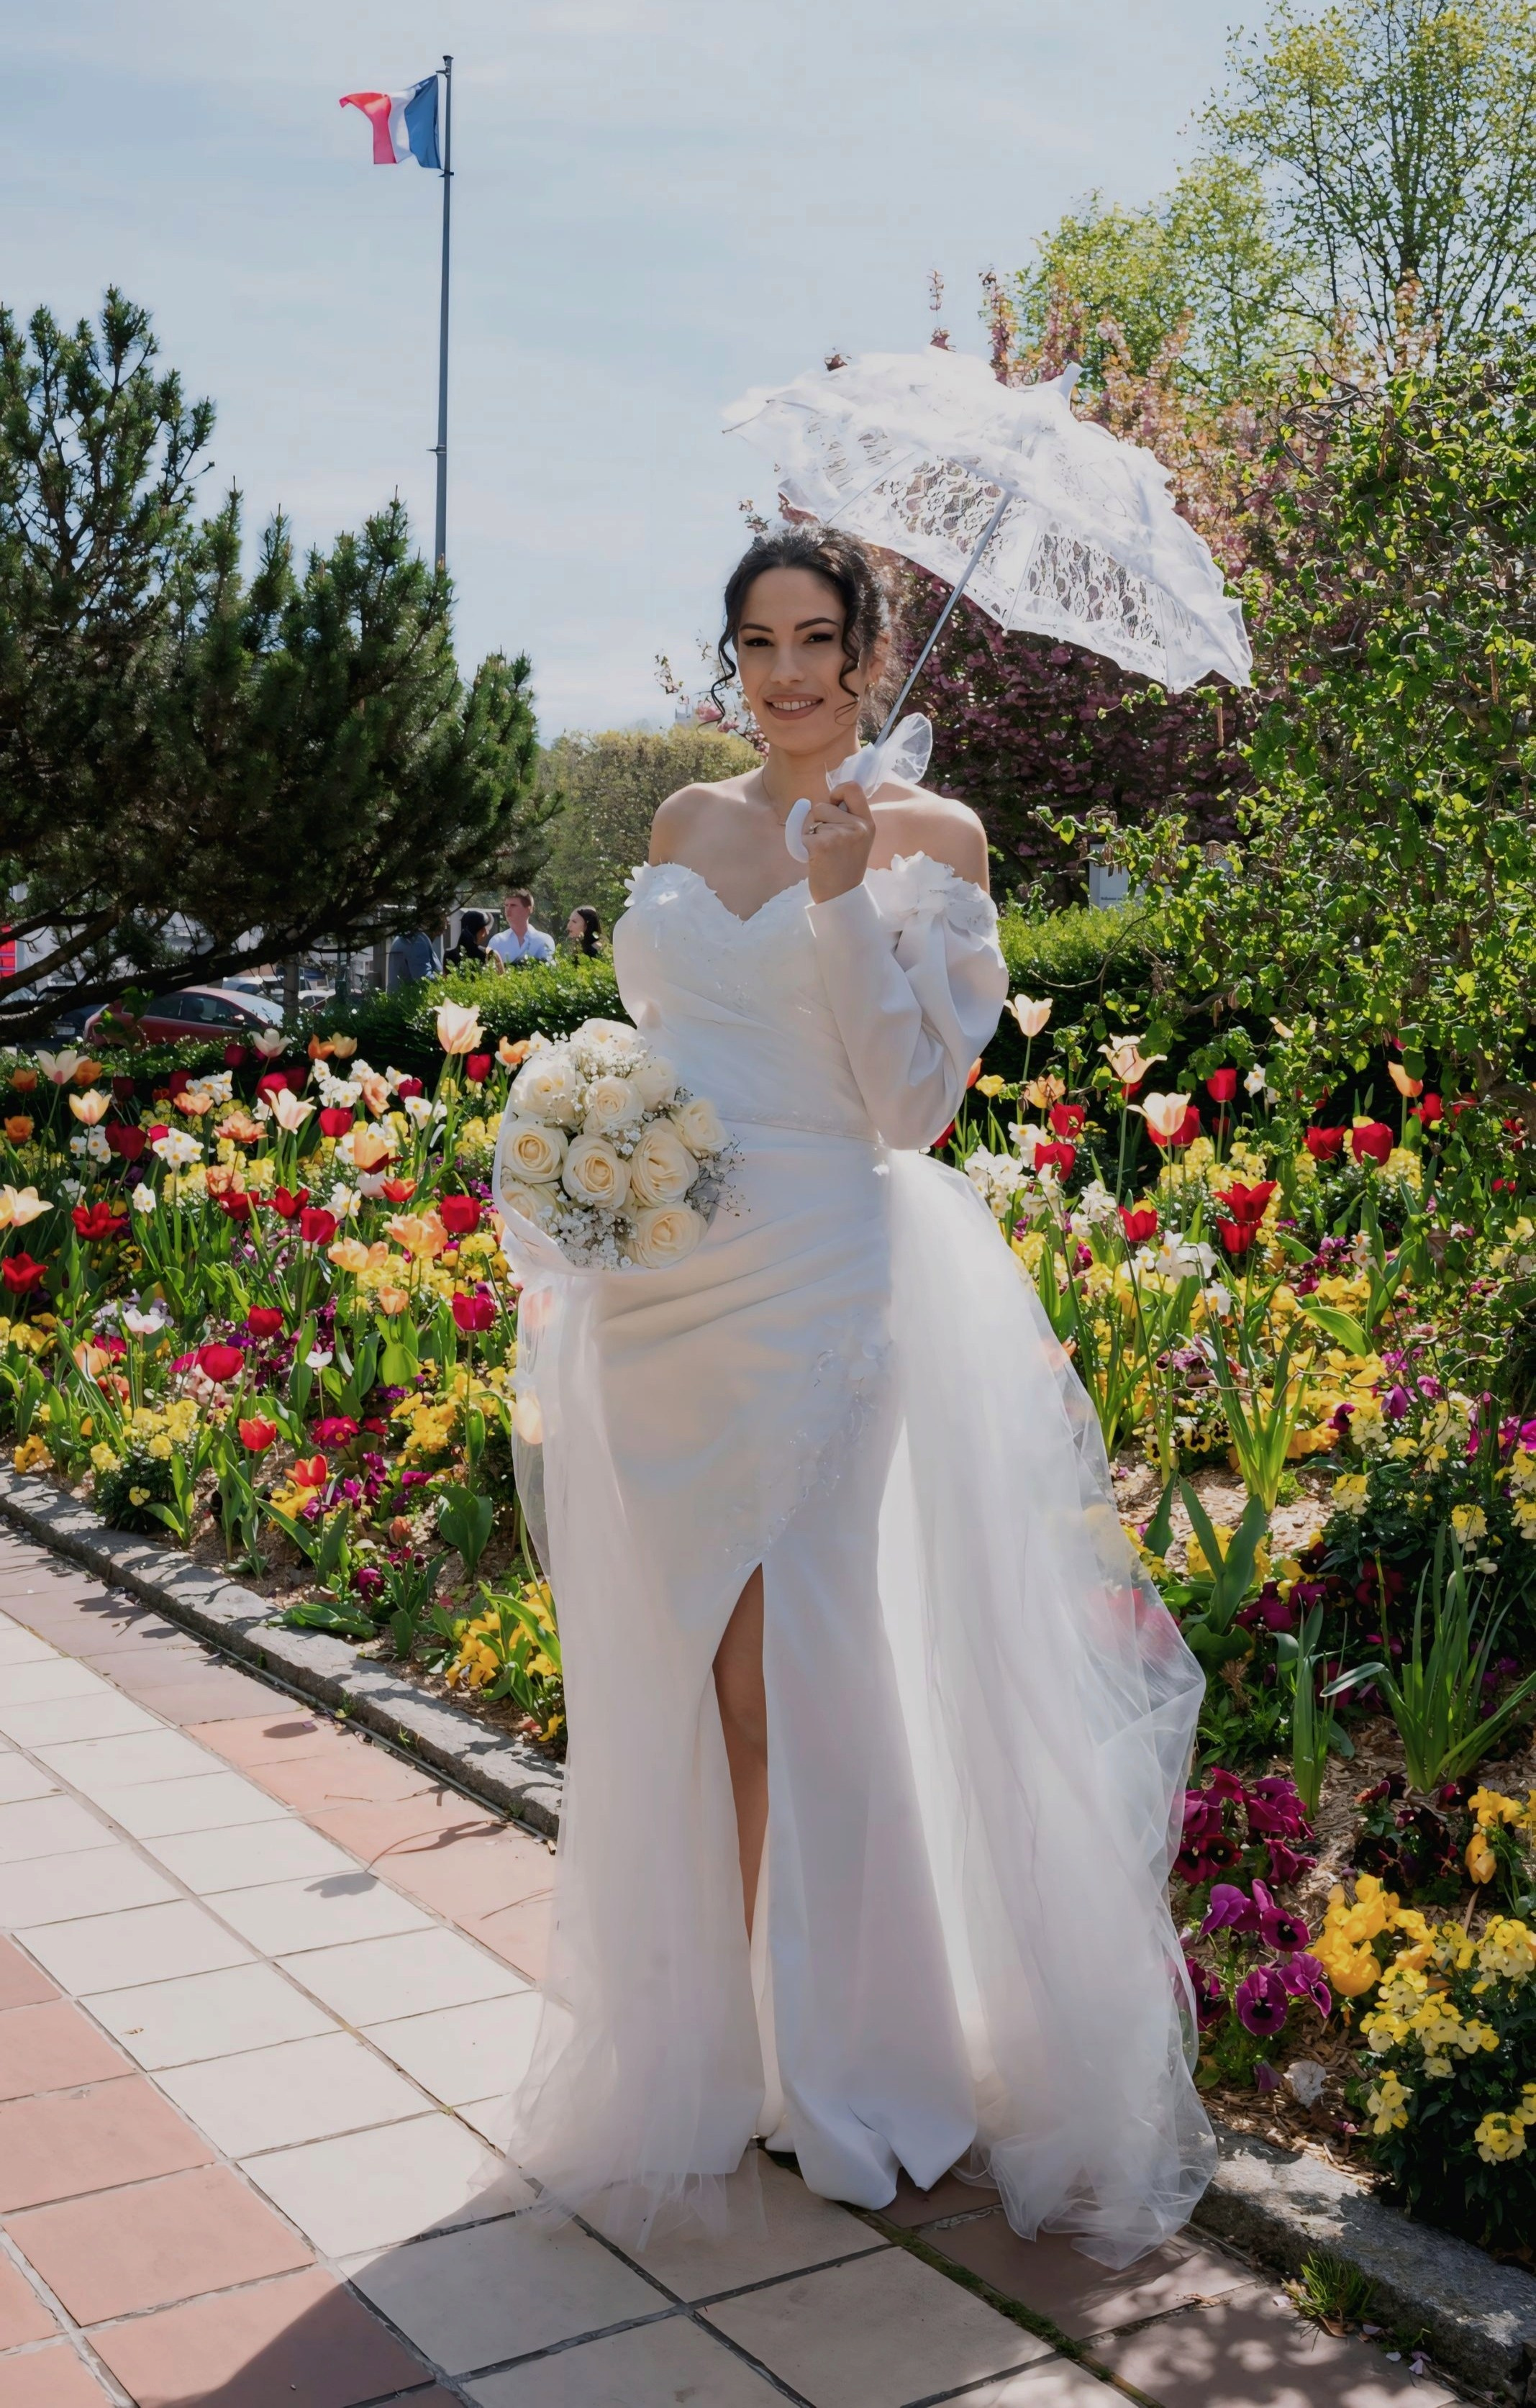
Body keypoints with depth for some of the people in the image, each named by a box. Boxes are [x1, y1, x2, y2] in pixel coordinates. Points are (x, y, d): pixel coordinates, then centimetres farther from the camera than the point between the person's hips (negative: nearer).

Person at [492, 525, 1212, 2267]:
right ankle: (710, 2047, 26)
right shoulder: (687, 823, 14)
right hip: (652, 1298, 5)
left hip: (813, 1290, -4)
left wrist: (845, 902, -16)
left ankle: (822, 2069, 17)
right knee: (668, 1688, 9)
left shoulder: (930, 839, 0)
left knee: (783, 1688, -2)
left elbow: (915, 1104, -8)